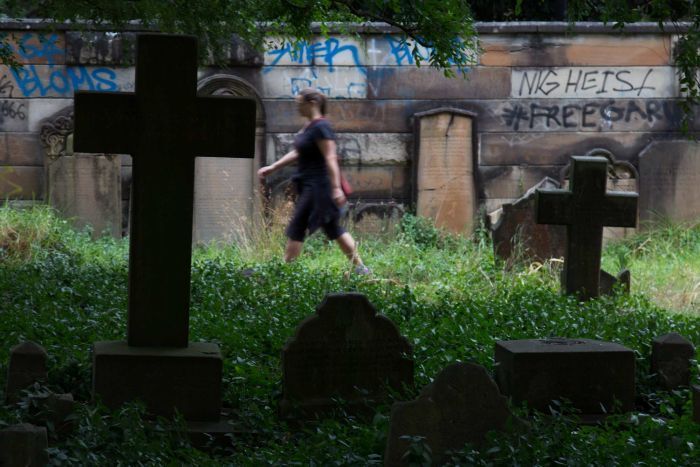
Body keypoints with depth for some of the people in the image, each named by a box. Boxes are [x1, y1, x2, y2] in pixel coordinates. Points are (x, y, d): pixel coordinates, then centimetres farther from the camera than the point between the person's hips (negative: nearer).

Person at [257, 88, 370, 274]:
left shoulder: (321, 127, -16)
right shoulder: (308, 126, 14)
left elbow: (330, 158, -22)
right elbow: (297, 153, 23)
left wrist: (336, 188, -28)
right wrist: (273, 167, 21)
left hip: (317, 187, -10)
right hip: (308, 186, 10)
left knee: (296, 228, -7)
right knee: (333, 229, 13)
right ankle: (360, 267, 17)